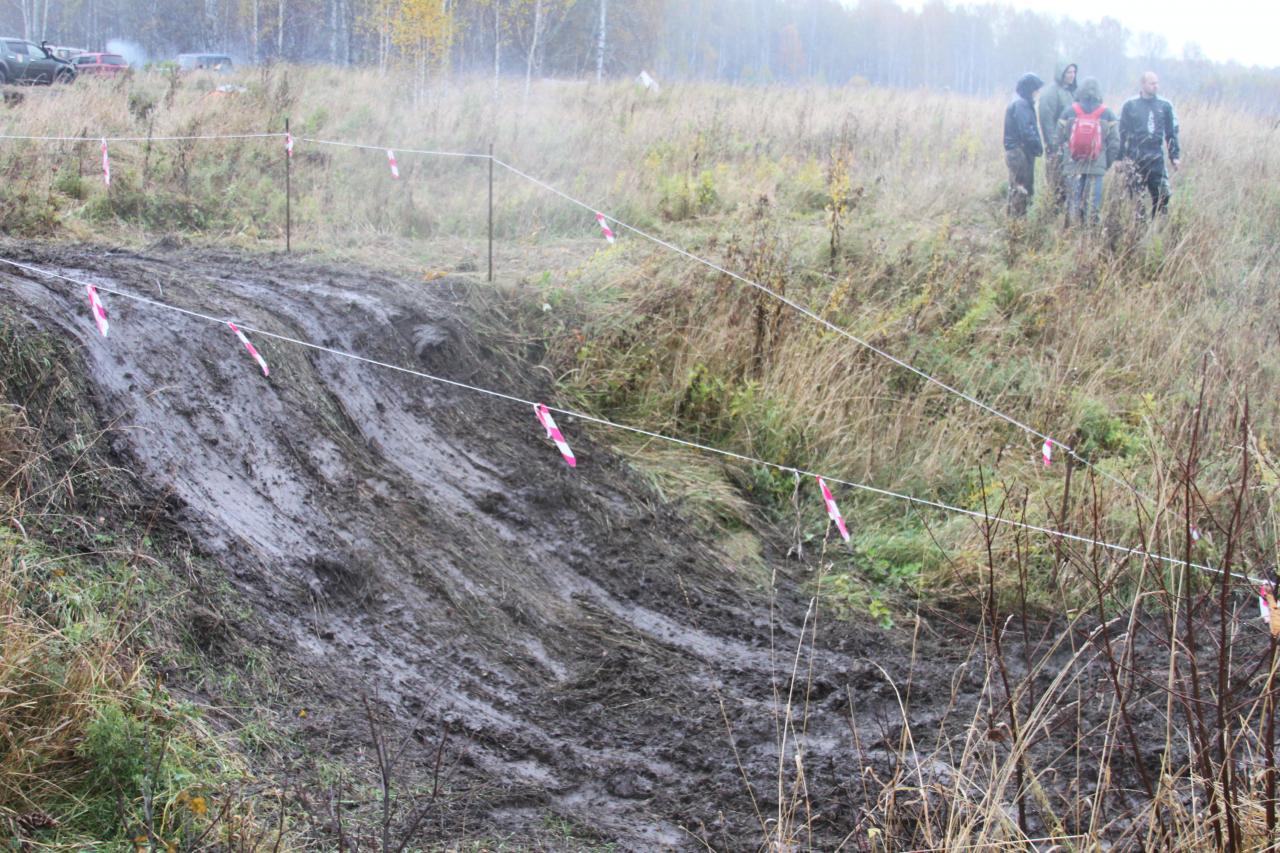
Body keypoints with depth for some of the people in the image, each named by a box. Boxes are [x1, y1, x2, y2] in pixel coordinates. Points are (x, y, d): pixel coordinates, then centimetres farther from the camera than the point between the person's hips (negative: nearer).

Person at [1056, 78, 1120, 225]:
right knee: (1092, 203, 2)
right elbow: (1114, 142, 2)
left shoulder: (1069, 111, 1)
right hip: (1096, 167, -1)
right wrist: (1108, 162, 14)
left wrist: (1064, 158, 16)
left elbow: (1059, 138, 4)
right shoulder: (1107, 114, 1)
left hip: (1072, 165, 1)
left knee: (1073, 200, 6)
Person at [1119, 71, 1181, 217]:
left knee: (1162, 194, -2)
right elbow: (1122, 133, 0)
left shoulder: (1165, 106, 8)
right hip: (1135, 158, -2)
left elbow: (1171, 133, 13)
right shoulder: (1130, 105, 0)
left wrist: (1175, 155, 8)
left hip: (1156, 157, 2)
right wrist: (1120, 157, -5)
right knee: (1136, 197, -2)